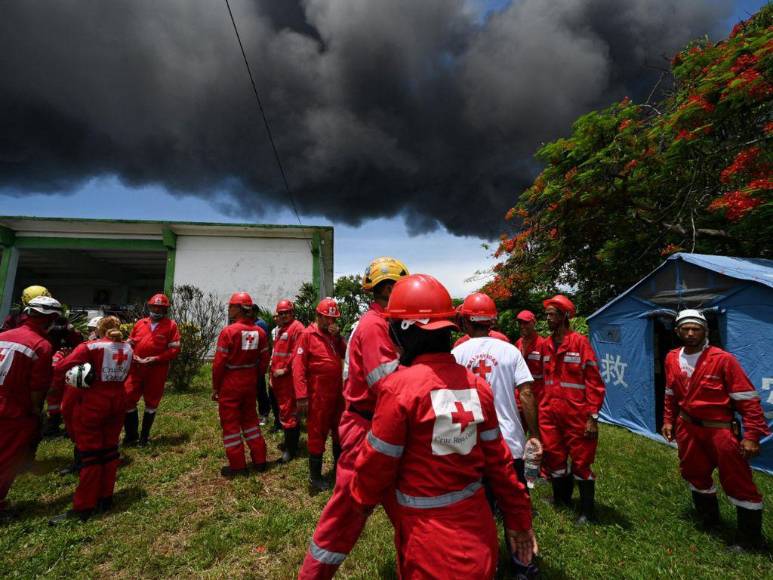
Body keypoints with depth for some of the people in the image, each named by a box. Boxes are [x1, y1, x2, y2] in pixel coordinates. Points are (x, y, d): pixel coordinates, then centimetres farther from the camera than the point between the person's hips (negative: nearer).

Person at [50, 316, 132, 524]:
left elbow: (60, 369, -16)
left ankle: (83, 507, 12)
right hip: (118, 401, 5)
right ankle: (105, 498, 27)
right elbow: (123, 376, 10)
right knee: (109, 450, 16)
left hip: (92, 404, -5)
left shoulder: (90, 347, -10)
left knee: (90, 453, 3)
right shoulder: (127, 348, 6)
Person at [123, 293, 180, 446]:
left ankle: (145, 435, 27)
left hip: (157, 371, -3)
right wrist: (133, 356, -7)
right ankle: (131, 435, 20)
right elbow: (130, 343, 13)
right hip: (136, 369, 3)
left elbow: (175, 350, -7)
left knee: (151, 402, 10)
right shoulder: (140, 323, 8)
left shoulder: (171, 325, -3)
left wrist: (156, 358, -17)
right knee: (128, 399, 2)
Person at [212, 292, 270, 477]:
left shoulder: (228, 331, -18)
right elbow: (264, 360, 2)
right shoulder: (259, 332, -3)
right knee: (250, 418, 20)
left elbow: (219, 362, -15)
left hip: (230, 382, -5)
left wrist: (215, 387, -4)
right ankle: (259, 460, 26)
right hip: (250, 381, 5)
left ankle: (237, 465, 17)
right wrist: (255, 377, 14)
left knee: (230, 422, 9)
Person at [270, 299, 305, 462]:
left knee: (288, 412, -6)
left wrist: (285, 369, -17)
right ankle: (288, 441, 32)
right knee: (283, 410, 18)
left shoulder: (297, 328, -11)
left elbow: (297, 353, -19)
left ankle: (290, 448, 3)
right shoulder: (280, 329, 19)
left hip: (289, 377, -9)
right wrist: (273, 372, 20)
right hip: (278, 378, 10)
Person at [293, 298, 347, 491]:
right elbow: (298, 366, -15)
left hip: (338, 392, 7)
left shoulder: (334, 335, 11)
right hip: (318, 395, -7)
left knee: (340, 431, 18)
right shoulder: (308, 335, -10)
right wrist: (301, 396, -20)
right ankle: (315, 476, 22)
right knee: (317, 433, 6)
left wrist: (337, 337, -12)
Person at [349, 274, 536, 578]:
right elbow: (498, 460, 2)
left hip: (433, 546, -6)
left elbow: (377, 463, -12)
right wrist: (519, 519, 14)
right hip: (479, 529, 6)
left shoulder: (399, 386, -23)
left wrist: (360, 500, 8)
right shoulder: (477, 385, -5)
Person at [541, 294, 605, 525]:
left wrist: (593, 417, -12)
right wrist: (544, 407, 14)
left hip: (576, 414, -5)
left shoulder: (580, 342, -11)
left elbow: (594, 382, -11)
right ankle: (562, 497, 38)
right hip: (550, 413, 5)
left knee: (581, 461, 8)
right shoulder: (546, 345, 6)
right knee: (552, 457, 15)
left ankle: (587, 511, 27)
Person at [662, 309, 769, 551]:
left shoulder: (723, 359, -16)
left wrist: (752, 435, -15)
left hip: (719, 429, -5)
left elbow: (747, 398, -13)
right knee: (695, 473, 19)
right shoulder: (672, 359, 0)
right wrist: (669, 420, 11)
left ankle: (750, 538, 22)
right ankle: (708, 519, 43)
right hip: (687, 427, 6)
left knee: (737, 481, 3)